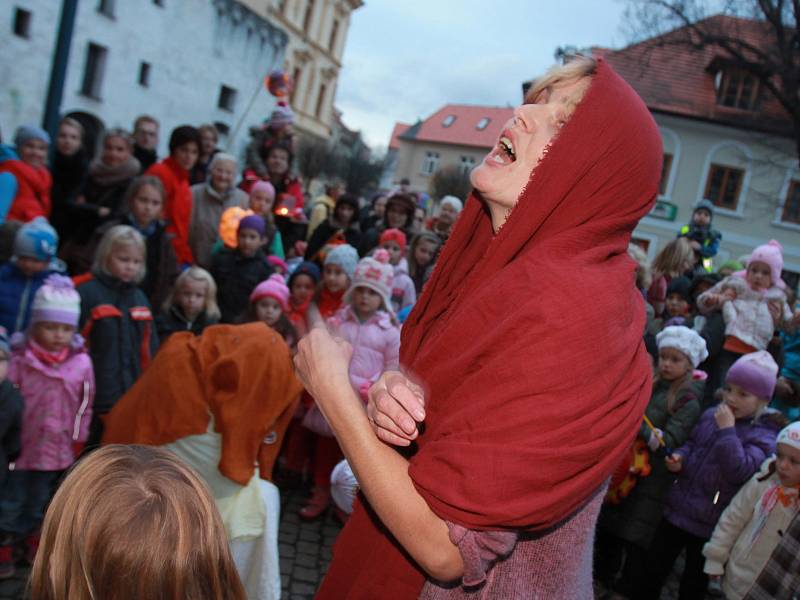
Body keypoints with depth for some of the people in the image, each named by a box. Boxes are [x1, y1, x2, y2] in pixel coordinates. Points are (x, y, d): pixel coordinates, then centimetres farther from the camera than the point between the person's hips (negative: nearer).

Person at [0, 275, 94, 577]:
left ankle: (31, 537, 41)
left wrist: (77, 442, 7)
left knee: (39, 500, 22)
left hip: (57, 448, 2)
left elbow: (84, 406, 1)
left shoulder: (81, 362, -9)